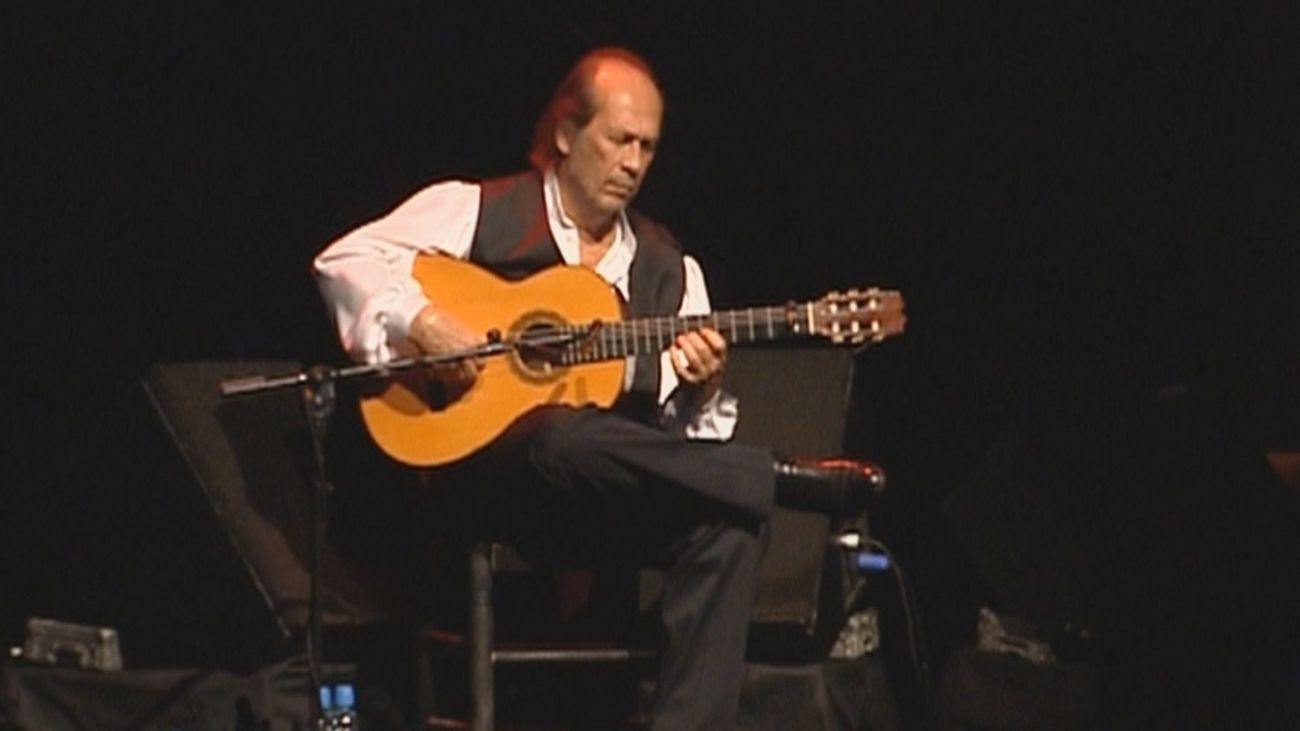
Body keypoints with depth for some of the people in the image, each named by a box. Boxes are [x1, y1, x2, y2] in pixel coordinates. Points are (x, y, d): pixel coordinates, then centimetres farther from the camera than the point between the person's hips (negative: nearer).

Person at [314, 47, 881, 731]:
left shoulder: (668, 269, 17)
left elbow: (693, 430, 13)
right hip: (493, 465, -4)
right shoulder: (476, 212, 5)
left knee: (729, 526, -28)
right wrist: (424, 324, -20)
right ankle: (786, 479, -26)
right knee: (569, 439, -40)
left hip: (624, 493, 4)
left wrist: (699, 389, -11)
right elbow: (345, 260, -4)